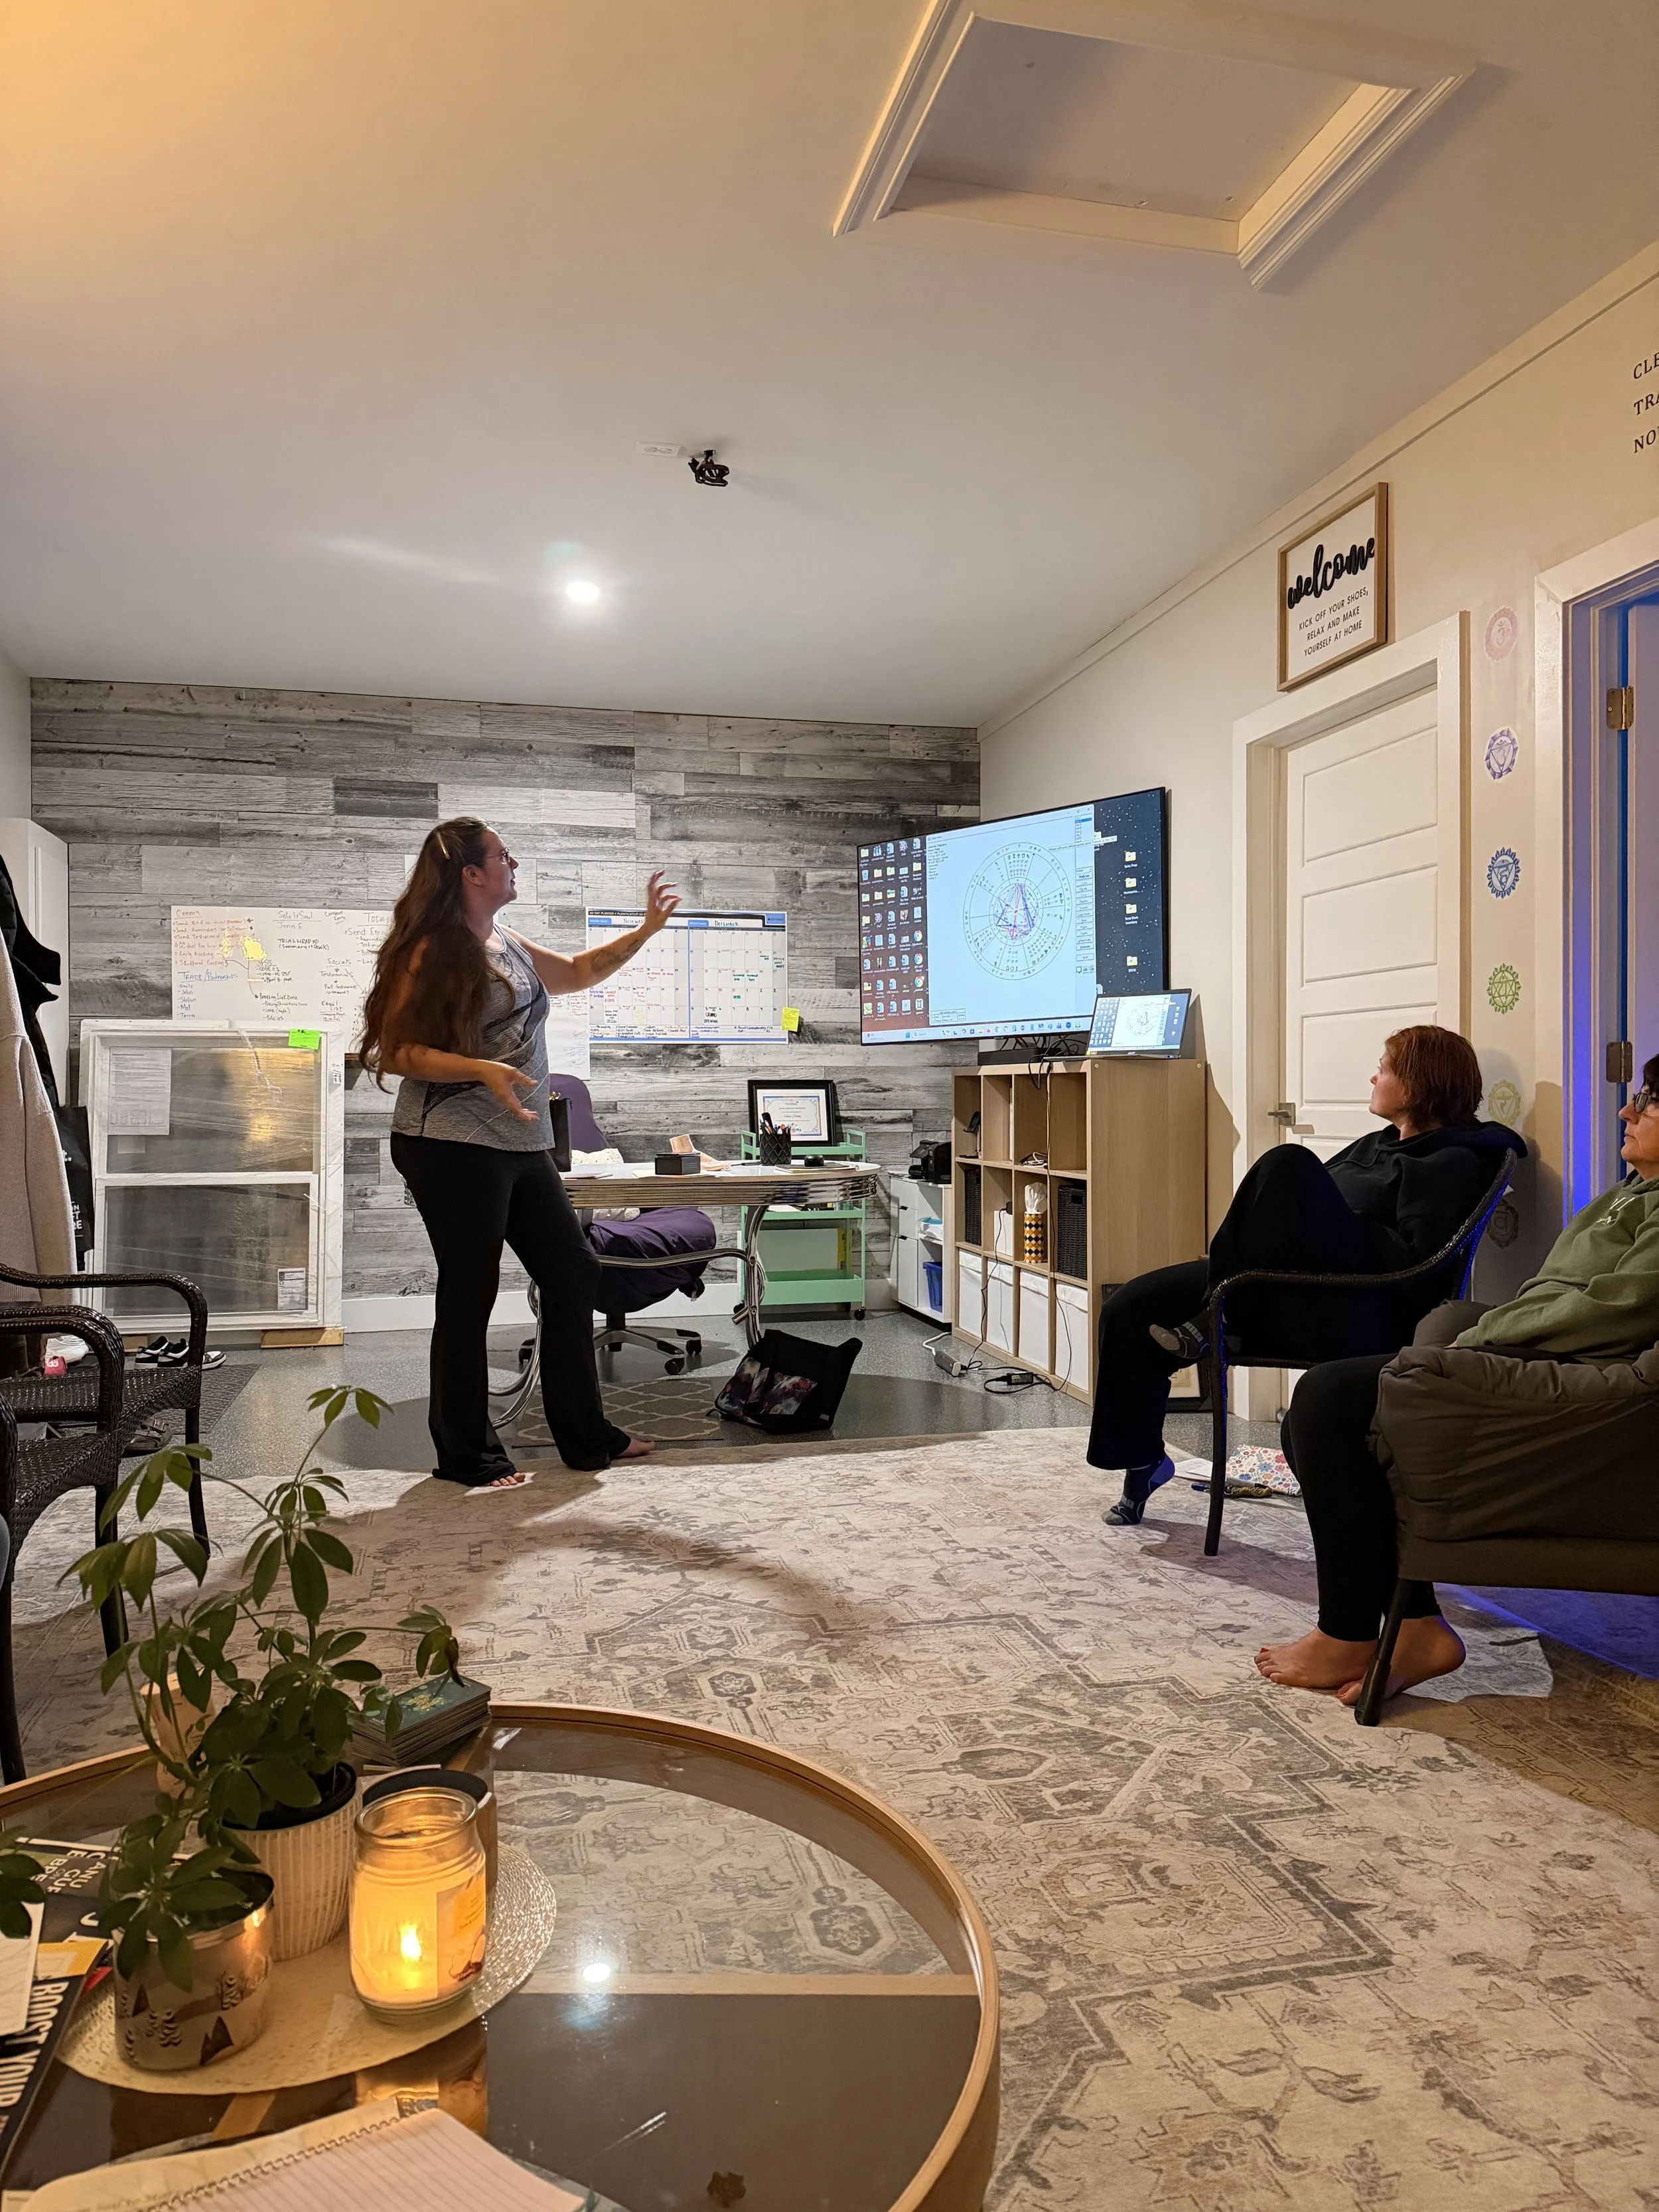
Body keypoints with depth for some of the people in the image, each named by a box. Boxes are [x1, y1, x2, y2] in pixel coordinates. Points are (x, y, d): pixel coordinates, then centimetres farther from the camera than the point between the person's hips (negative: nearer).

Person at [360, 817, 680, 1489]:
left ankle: (586, 1435, 23)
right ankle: (465, 1454, 15)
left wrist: (646, 930, 26)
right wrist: (482, 1069, -26)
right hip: (453, 1148, -9)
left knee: (574, 1274, 11)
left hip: (522, 1147, 9)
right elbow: (393, 1053, -15)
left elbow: (579, 972, 31)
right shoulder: (432, 953, -10)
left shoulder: (511, 948, 14)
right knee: (470, 1294, -1)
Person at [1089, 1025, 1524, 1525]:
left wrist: (1334, 1231, -13)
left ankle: (1211, 1321, -21)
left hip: (1351, 1313, -9)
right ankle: (1141, 1460, 9)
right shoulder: (1374, 1145, 28)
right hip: (1280, 1287, 9)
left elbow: (1416, 1272, -14)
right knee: (1129, 1308, -5)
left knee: (1288, 1163, -32)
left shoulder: (1454, 1162, 0)